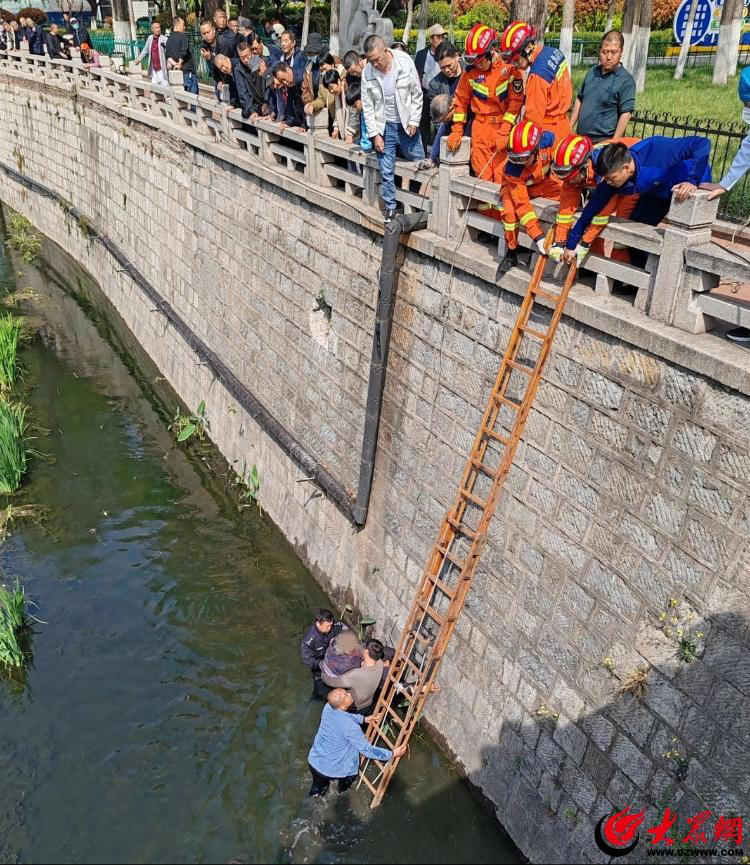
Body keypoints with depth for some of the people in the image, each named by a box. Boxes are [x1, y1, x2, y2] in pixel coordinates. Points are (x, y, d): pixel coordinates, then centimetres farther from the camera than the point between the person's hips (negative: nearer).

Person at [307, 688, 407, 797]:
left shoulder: (328, 707, -12)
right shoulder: (350, 727, -31)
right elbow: (367, 750, -22)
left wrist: (364, 719, 15)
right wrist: (392, 754, -15)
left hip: (313, 762, 5)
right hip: (330, 770, -4)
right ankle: (343, 788, 45)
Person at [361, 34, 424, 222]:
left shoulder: (405, 61, -13)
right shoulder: (368, 72, -9)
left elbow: (417, 94, -5)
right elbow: (367, 106, -2)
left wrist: (414, 121, -6)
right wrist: (375, 134, -6)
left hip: (407, 124, -1)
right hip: (385, 126, 1)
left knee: (419, 163, 8)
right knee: (386, 171, 3)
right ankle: (390, 207, 18)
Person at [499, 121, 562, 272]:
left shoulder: (547, 140, -32)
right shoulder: (512, 169, -38)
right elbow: (522, 205, -40)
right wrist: (538, 236, -44)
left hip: (543, 182, 3)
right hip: (516, 185, -3)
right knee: (511, 211, -32)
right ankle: (511, 252, -10)